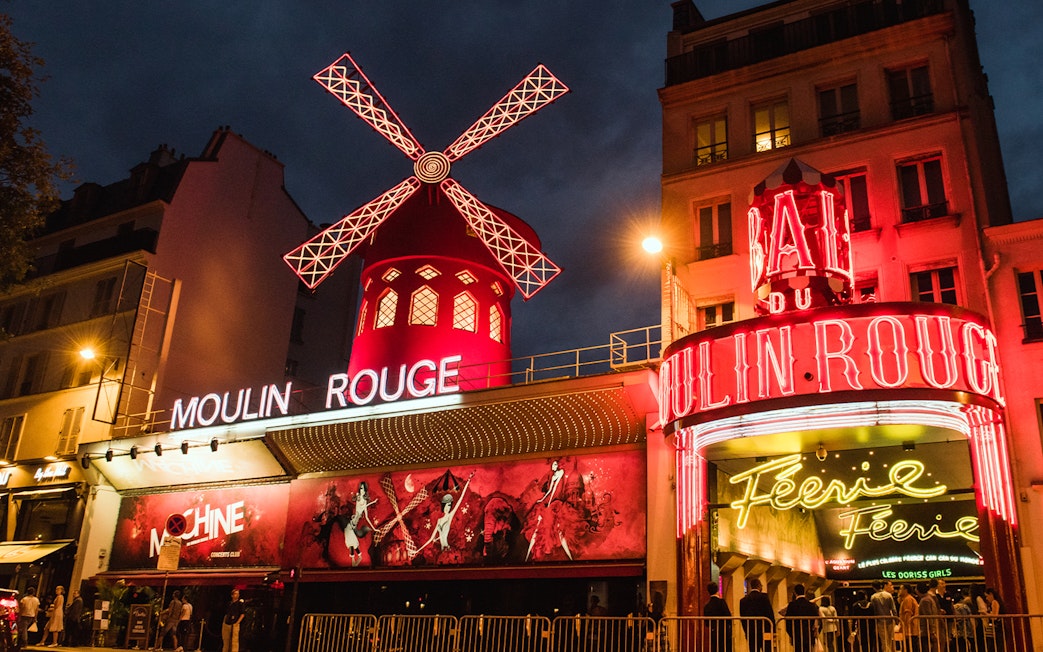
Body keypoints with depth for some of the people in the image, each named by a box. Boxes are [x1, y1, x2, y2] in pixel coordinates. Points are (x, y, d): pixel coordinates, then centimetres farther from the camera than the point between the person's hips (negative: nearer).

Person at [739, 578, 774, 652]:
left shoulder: (743, 600, 7)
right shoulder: (763, 597, -6)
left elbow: (742, 618, 8)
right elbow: (770, 613, -9)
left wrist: (747, 632, 15)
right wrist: (772, 629, 2)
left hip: (750, 632, 4)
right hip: (764, 631, -4)